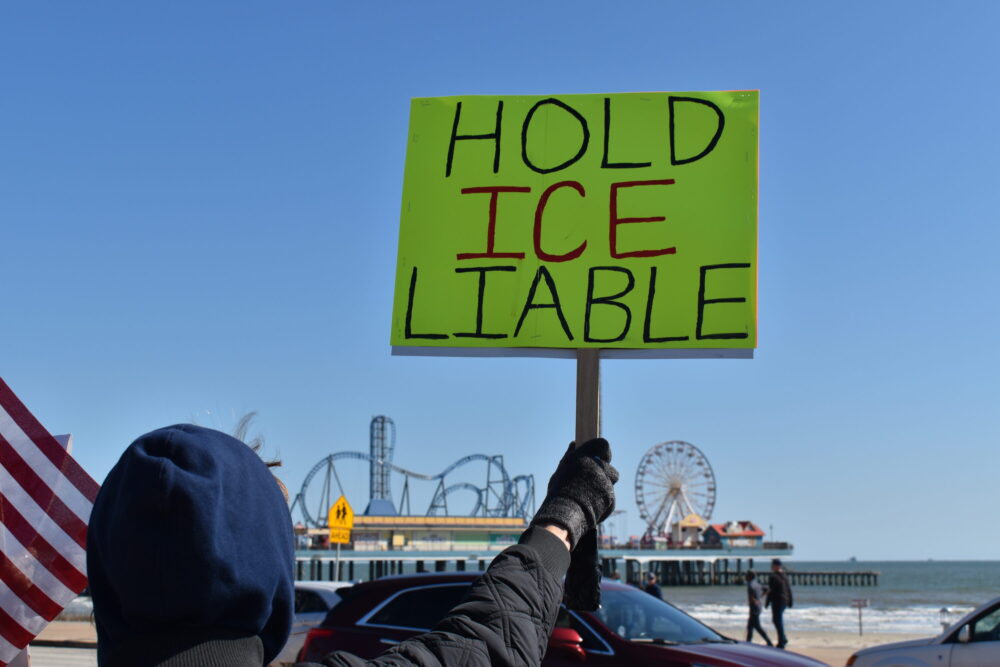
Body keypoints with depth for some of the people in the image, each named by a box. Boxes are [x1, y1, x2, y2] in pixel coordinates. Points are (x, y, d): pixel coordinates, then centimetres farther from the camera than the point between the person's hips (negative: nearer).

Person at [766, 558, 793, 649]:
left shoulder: (773, 577, -16)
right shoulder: (785, 576, 9)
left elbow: (770, 591, -16)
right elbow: (789, 590, 13)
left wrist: (767, 603, -9)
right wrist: (790, 602, 18)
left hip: (777, 601, -8)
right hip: (785, 601, 8)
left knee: (778, 621, -1)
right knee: (776, 620, 20)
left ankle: (782, 642, 0)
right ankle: (783, 639, 17)